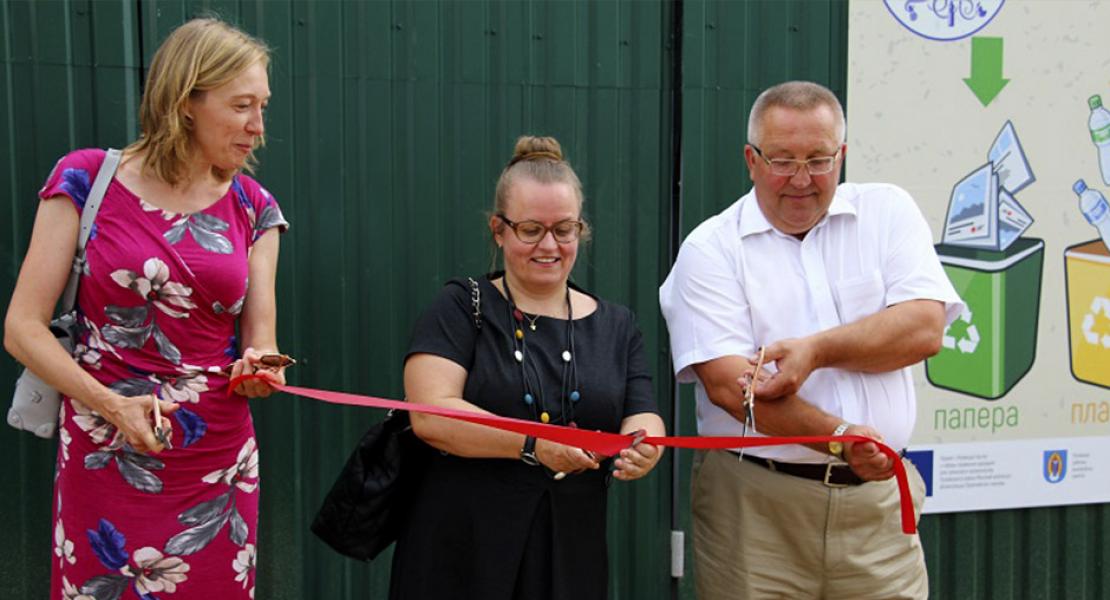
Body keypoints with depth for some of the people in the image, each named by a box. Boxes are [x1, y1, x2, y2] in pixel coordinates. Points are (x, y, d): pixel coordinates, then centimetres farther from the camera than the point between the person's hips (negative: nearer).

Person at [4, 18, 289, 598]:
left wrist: (257, 371, -21)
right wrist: (111, 405, -20)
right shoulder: (87, 179, -5)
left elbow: (260, 343, 2)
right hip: (103, 458, -2)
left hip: (217, 463, 2)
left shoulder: (253, 207, 3)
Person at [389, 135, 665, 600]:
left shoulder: (617, 326, 10)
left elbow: (643, 420, 3)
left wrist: (641, 448, -20)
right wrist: (533, 444, -24)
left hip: (572, 557, 3)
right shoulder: (460, 309, -2)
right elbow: (430, 416, -14)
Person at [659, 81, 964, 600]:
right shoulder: (711, 248, -2)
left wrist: (816, 350, -17)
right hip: (754, 504, -2)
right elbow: (727, 383, -13)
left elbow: (925, 328, -6)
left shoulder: (888, 212, 7)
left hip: (877, 496, 2)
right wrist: (842, 437, -21)